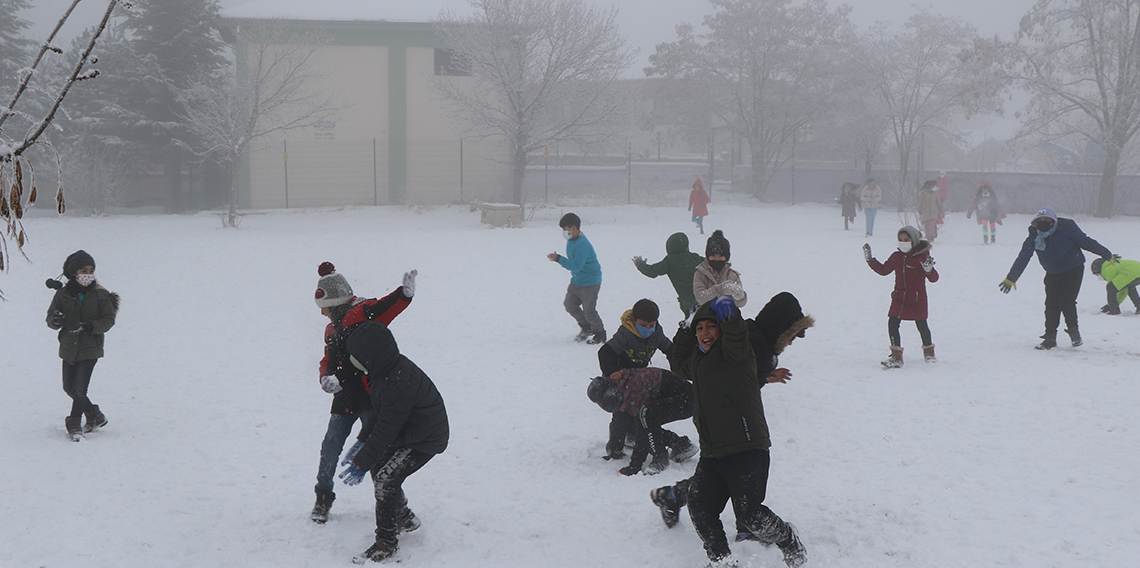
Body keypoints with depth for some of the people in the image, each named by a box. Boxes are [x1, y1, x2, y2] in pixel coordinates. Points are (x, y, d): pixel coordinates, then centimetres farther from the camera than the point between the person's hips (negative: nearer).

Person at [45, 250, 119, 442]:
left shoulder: (101, 295, -6)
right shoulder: (62, 294, -1)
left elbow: (109, 320, -6)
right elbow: (50, 317, 2)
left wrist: (90, 327, -23)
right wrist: (55, 320, -22)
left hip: (90, 348, -4)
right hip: (68, 348, 4)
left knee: (79, 388, -12)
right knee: (69, 388, 12)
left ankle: (74, 425, 3)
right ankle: (94, 416, 30)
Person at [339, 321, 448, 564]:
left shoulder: (397, 385, -34)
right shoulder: (392, 368, -2)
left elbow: (385, 430, -29)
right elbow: (381, 415, 14)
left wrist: (360, 464, -23)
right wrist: (362, 442, 17)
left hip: (425, 440, -10)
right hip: (407, 433, 10)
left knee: (385, 479, -16)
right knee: (377, 467, 14)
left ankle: (386, 542, -6)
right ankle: (404, 517, 33)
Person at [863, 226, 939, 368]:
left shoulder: (922, 256, -9)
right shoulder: (896, 256, 6)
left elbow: (934, 278, -11)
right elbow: (883, 270, 19)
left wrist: (929, 270, -33)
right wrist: (870, 259, 13)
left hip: (917, 299, -4)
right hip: (899, 298, 4)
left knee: (921, 325, 6)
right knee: (892, 324, -7)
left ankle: (929, 352, 31)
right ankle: (896, 357, -1)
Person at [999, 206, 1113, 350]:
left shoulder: (1067, 228, -19)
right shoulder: (1034, 236, -11)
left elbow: (1085, 242, -9)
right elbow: (1023, 258, -4)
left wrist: (1107, 255, -4)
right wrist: (1010, 278, -2)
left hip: (1073, 270, -3)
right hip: (1052, 274, 3)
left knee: (1067, 301, -15)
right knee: (1051, 304, -5)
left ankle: (1073, 331, 6)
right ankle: (1050, 337, 6)